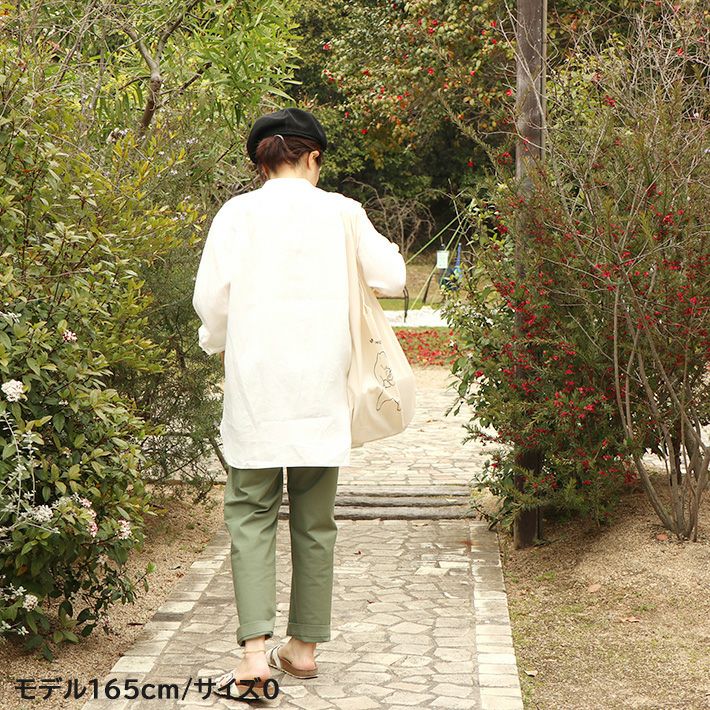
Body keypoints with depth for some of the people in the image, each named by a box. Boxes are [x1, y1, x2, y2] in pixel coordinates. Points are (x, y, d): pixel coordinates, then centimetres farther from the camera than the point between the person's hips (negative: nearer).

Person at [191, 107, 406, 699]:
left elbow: (210, 298, -3)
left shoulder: (237, 213, -1)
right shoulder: (341, 212, 1)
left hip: (256, 384, -1)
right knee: (314, 519, 12)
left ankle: (255, 649, -10)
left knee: (251, 513, 3)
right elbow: (394, 278, 6)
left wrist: (218, 344, 16)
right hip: (321, 386, 1)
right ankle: (306, 646, 18)